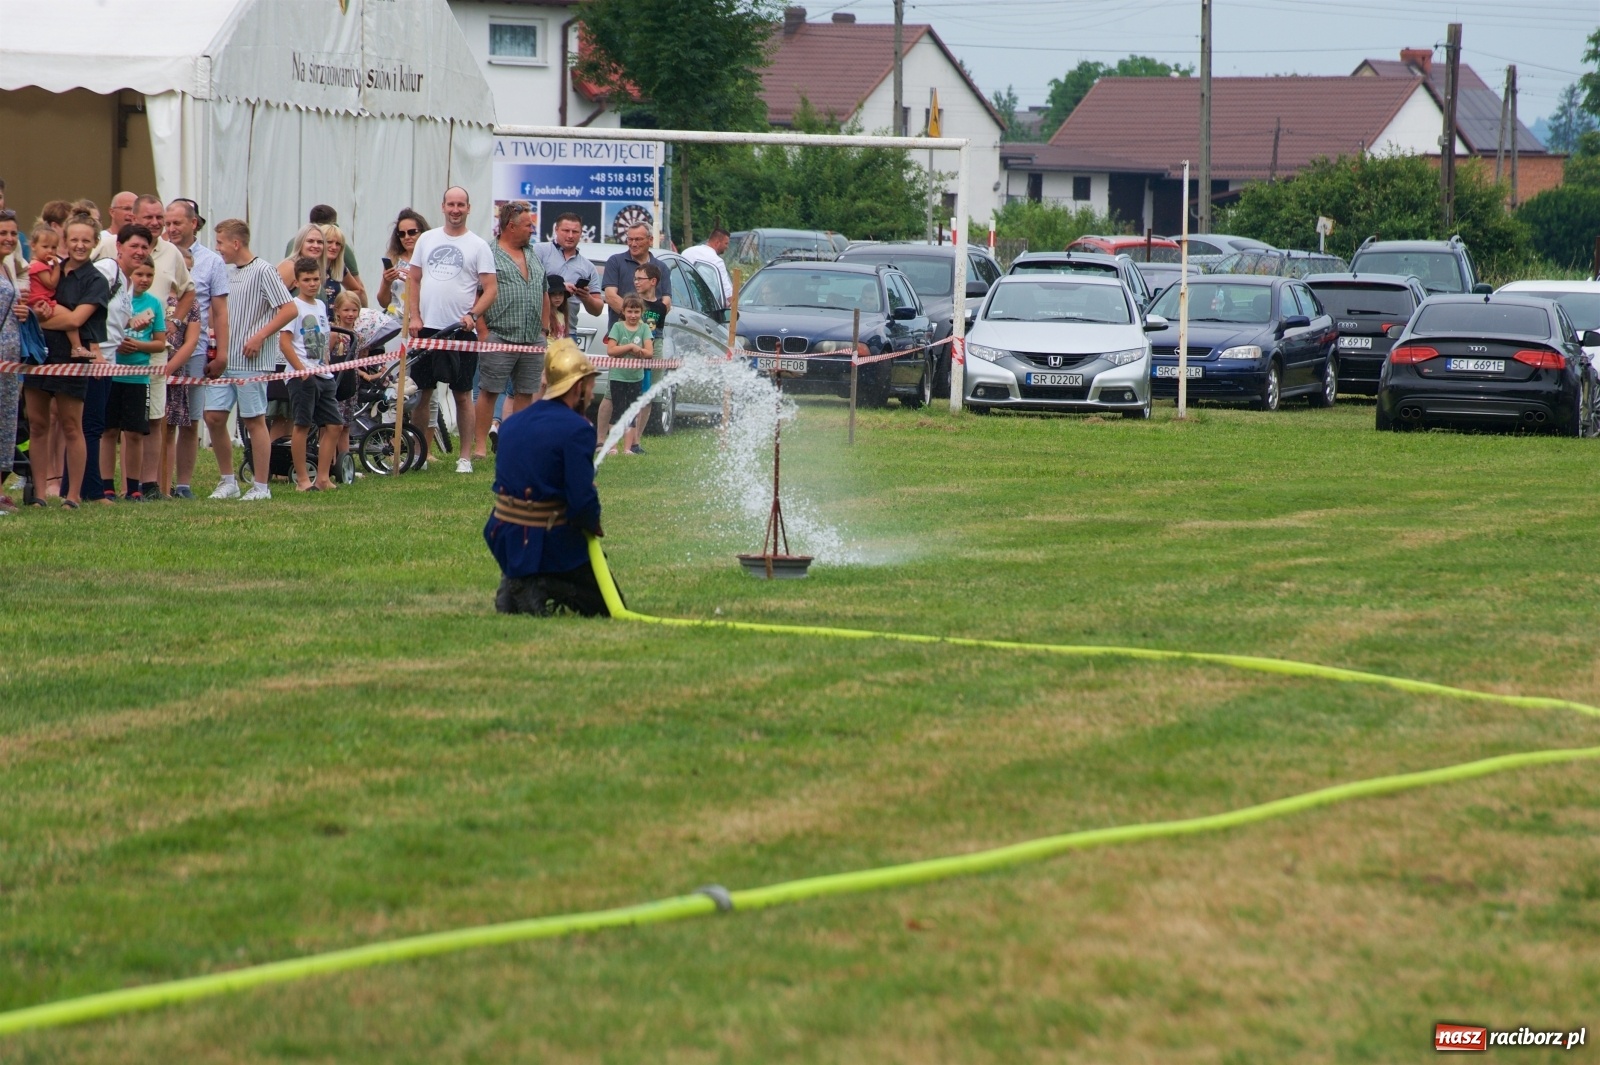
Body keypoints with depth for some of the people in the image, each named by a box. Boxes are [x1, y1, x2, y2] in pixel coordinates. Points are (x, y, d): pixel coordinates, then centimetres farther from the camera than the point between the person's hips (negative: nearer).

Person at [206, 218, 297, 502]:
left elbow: (289, 309, -15)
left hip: (251, 361, -7)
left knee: (254, 420, -2)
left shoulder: (263, 271, -10)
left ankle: (261, 487, 5)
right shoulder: (227, 273, 13)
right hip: (224, 360, 7)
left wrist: (260, 337, -18)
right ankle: (228, 481, 13)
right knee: (214, 417, 2)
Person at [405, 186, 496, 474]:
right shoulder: (427, 239, 10)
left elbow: (491, 288, -3)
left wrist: (473, 315, -18)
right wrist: (414, 317, 1)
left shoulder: (478, 245, 1)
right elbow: (413, 279, 12)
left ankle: (465, 457, 5)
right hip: (427, 328, 3)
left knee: (463, 395, 1)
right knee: (423, 392, 7)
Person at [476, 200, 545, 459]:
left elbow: (544, 295, 25)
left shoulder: (534, 258, 18)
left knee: (525, 393, 7)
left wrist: (544, 329, 17)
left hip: (533, 341, 7)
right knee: (489, 391, -4)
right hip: (500, 338, -6)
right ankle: (481, 445, -2)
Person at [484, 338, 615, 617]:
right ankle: (540, 588, -13)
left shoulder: (512, 423, 9)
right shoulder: (576, 429, -15)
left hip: (502, 539, 7)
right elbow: (583, 499, -20)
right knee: (607, 606, 8)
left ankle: (516, 585, 9)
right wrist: (593, 525, 2)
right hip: (547, 542, -7)